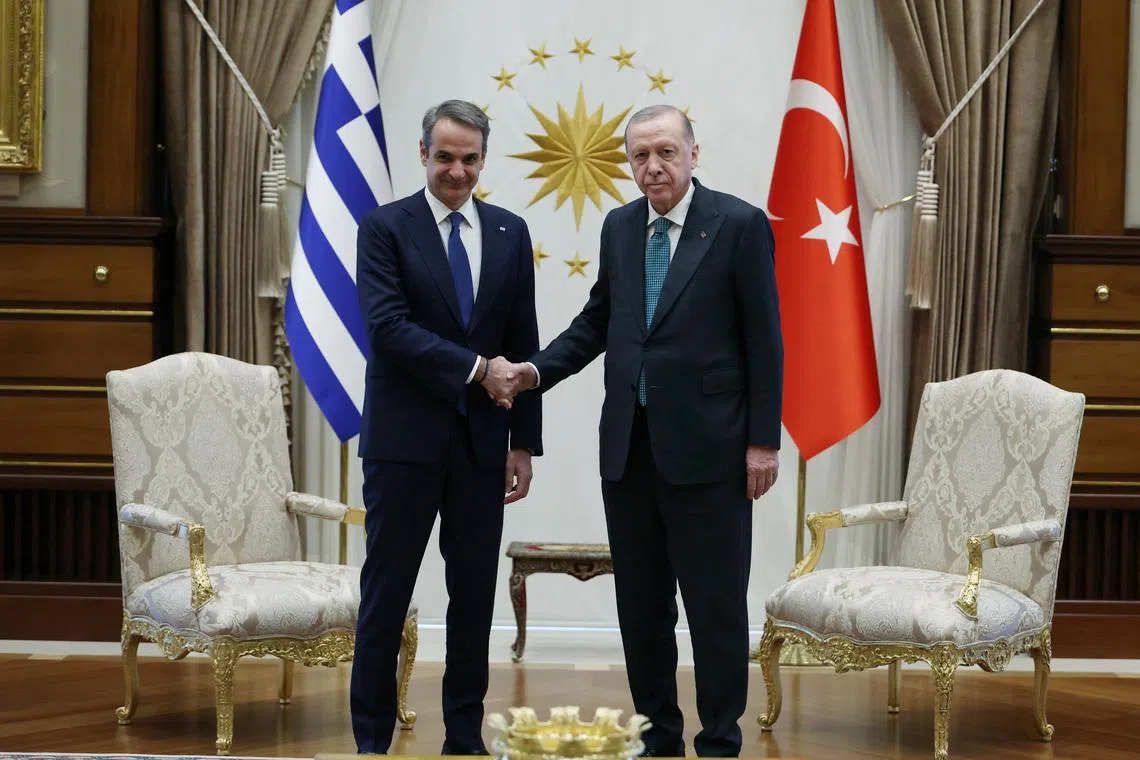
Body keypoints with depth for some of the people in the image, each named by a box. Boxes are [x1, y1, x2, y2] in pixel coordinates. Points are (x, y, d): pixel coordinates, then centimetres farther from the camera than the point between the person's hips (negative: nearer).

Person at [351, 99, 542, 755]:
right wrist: (475, 368, -20)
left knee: (475, 594, 8)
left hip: (482, 443, 4)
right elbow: (388, 328, -15)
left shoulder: (510, 233, 8)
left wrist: (524, 442, 5)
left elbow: (524, 344, 9)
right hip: (406, 440, -3)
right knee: (387, 592, 3)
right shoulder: (385, 228, -3)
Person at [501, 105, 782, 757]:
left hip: (706, 446, -5)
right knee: (640, 600, 11)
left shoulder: (740, 224, -6)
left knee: (715, 601, 1)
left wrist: (763, 440, -9)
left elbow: (764, 338, -7)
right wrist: (539, 369, 0)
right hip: (629, 443, 6)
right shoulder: (619, 227, 10)